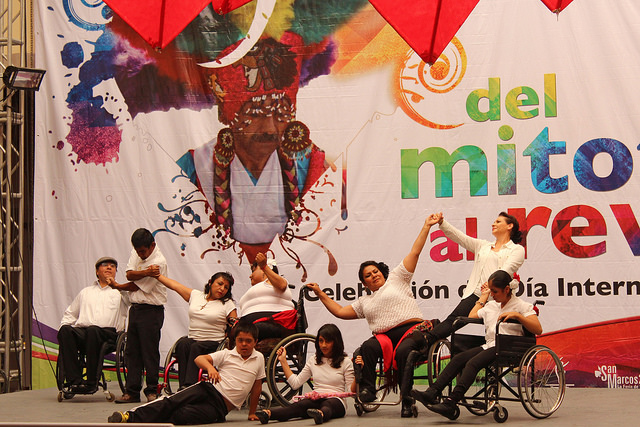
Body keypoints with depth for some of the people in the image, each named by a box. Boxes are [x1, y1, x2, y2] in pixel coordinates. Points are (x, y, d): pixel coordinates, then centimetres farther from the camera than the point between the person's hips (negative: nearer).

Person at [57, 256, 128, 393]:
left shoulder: (120, 292, 24)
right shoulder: (86, 292, 34)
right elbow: (69, 314, 34)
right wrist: (63, 328, 14)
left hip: (108, 333, -3)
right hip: (81, 331, 3)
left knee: (92, 331, -39)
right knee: (65, 330, -31)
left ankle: (92, 381, -35)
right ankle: (74, 380, -36)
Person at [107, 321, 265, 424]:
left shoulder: (258, 358, 11)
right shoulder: (227, 354, 9)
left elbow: (257, 386, 20)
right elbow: (199, 359, -2)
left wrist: (252, 413, 22)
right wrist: (210, 367, -24)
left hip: (220, 406, 0)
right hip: (208, 390, 1)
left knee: (182, 415, -29)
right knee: (173, 401, -27)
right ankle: (131, 416, -39)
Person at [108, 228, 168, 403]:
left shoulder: (159, 262, -17)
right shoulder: (136, 252, 7)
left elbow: (137, 286, -13)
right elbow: (130, 274, -6)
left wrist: (117, 286, 1)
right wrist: (146, 273, -25)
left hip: (151, 311, -7)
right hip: (135, 308, 7)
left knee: (150, 352, -4)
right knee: (131, 351, 7)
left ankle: (152, 391, 6)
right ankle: (132, 391, 12)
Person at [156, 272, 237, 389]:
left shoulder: (227, 304, 5)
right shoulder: (196, 295, 15)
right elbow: (174, 285, 21)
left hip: (213, 343, -3)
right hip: (192, 338, 3)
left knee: (196, 347, -33)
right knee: (182, 344, -29)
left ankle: (189, 385, -42)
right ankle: (182, 386, -35)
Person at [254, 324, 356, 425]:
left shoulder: (345, 362, 9)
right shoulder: (312, 361, 20)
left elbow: (351, 392, 2)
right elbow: (295, 384, 13)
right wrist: (283, 361, 15)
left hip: (336, 401, -2)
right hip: (315, 400, 2)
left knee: (327, 405, -39)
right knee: (300, 404, -32)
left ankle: (321, 415, -76)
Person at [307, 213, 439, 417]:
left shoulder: (396, 279, 16)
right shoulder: (364, 302, 28)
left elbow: (414, 253, 11)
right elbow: (340, 311, 27)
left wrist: (426, 226, 8)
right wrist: (320, 294, 27)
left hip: (413, 329, -4)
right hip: (385, 337, 4)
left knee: (403, 351, -37)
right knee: (367, 347, -29)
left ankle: (406, 399, -37)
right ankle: (367, 390, -28)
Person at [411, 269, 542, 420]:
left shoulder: (522, 306, 4)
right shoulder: (491, 306, 25)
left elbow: (538, 330, -7)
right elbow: (471, 317, 34)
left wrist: (517, 315, -18)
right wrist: (483, 297, 33)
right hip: (489, 345, 7)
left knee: (473, 363, -30)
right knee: (458, 359, -19)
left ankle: (450, 403, -43)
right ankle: (431, 393, -32)